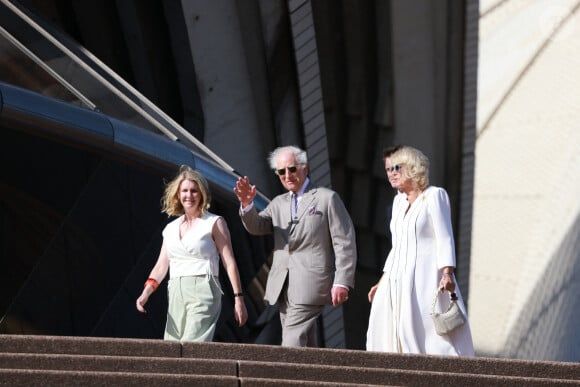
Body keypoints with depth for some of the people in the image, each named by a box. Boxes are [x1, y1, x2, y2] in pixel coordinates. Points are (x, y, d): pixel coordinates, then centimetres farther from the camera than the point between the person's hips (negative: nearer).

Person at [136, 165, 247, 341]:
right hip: (176, 294, 6)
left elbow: (229, 263, -1)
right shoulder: (171, 228, 19)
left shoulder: (214, 223, 3)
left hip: (203, 290, -6)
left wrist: (238, 298, -8)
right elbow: (162, 265, 16)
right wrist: (146, 292, -1)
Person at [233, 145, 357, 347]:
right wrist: (247, 205, -14)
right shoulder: (278, 203, 20)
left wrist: (342, 282, -12)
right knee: (305, 345, 10)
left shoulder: (327, 198, 3)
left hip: (310, 286, -6)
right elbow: (257, 227, 6)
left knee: (292, 344, -16)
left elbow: (345, 243, -3)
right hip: (283, 287, 6)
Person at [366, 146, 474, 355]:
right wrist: (383, 281, 20)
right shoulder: (398, 200, 19)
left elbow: (445, 238, -10)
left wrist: (447, 273, -23)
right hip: (399, 280, 7)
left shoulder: (435, 195, -3)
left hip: (426, 278, -7)